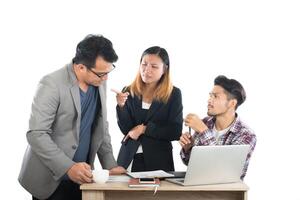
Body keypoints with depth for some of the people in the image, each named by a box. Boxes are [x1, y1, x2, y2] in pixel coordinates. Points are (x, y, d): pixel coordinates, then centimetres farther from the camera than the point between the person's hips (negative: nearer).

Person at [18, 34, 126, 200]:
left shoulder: (99, 83, 4)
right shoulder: (52, 84, -17)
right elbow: (36, 134, -20)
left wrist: (110, 165, 3)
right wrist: (68, 168, -28)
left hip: (80, 176, 6)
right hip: (50, 178, -6)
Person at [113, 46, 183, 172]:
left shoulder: (173, 94, 0)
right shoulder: (129, 92, 4)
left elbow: (176, 132, -6)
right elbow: (126, 130, -1)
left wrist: (144, 129, -9)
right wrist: (121, 106, -16)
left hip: (159, 162, -1)